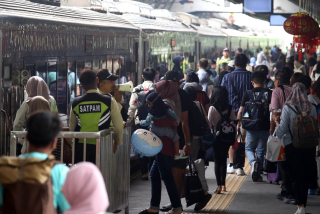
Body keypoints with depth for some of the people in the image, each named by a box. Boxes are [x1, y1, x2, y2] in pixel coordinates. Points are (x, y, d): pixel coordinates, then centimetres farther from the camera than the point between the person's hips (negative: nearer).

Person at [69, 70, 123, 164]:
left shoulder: (75, 103, 2)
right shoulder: (109, 101, -6)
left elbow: (72, 128, 12)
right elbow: (118, 127, -1)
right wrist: (117, 142, 16)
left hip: (80, 148, 2)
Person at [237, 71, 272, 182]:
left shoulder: (247, 94, -2)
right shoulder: (269, 93, -3)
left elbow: (240, 111, 0)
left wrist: (239, 123, 15)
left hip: (251, 127, 0)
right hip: (265, 127, 0)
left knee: (249, 148, 16)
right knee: (261, 150, 12)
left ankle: (253, 162, -14)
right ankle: (258, 174, 11)